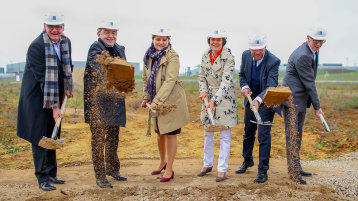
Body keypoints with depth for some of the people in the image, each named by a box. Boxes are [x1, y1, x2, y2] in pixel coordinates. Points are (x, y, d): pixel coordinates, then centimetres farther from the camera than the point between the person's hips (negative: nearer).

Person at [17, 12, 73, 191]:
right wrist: (54, 106, -23)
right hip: (37, 97, -7)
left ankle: (51, 174, 23)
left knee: (52, 135, 13)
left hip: (55, 96, 7)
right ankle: (42, 178, 7)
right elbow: (43, 78, -22)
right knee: (40, 136, -2)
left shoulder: (66, 42, 3)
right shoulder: (36, 46, -19)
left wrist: (68, 88, 13)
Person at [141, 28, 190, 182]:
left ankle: (169, 170, 13)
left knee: (170, 134, 1)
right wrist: (146, 98, 8)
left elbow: (170, 81, -22)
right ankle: (162, 162, 39)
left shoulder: (172, 57, -14)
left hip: (172, 100, -6)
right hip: (157, 102, 7)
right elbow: (146, 78, 16)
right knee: (159, 132, 17)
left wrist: (157, 101, -26)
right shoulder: (149, 56, 8)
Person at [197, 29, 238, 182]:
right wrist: (203, 91, -7)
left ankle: (222, 169, 10)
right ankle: (207, 164, 30)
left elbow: (226, 81, -21)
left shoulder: (228, 58, -14)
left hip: (225, 98, -6)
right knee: (208, 133, 15)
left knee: (224, 136, 1)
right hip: (209, 98, 6)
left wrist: (214, 101, -29)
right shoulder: (205, 56, 4)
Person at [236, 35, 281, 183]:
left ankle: (263, 171, 3)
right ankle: (247, 160, 41)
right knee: (248, 132, 19)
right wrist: (244, 86, -14)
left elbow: (271, 86, -29)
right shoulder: (246, 55, -8)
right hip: (251, 99, 5)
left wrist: (258, 100, -44)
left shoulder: (273, 61, -24)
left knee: (264, 135, -8)